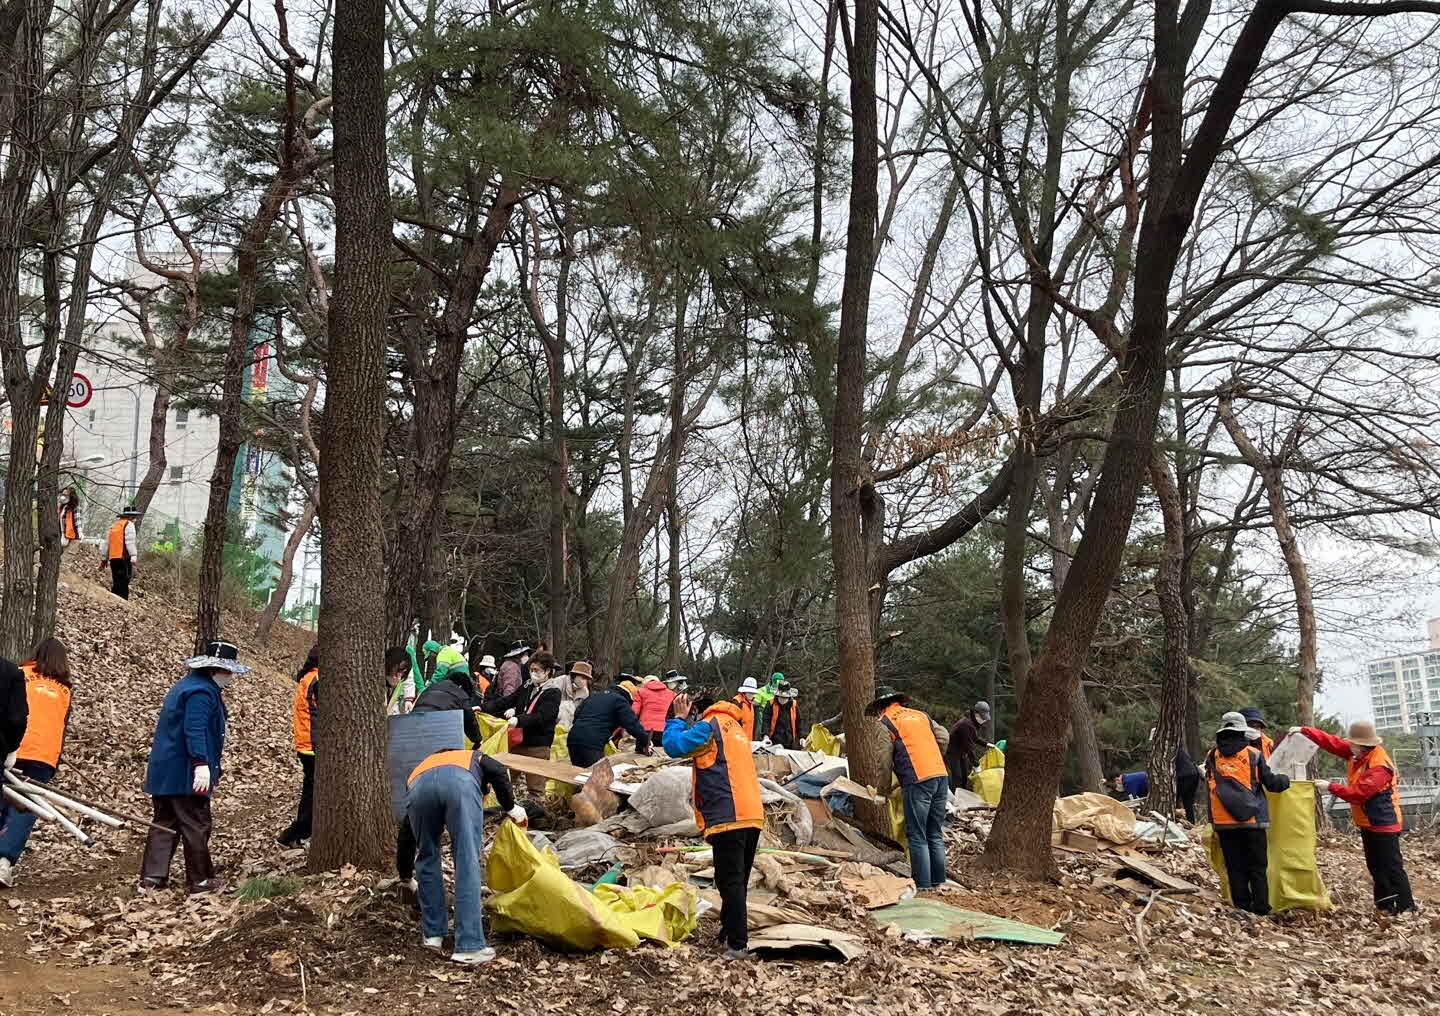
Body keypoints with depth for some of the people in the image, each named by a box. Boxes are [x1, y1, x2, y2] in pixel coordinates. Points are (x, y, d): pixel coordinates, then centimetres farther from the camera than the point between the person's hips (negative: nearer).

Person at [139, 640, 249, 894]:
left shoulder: (186, 685, 17)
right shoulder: (202, 692, -17)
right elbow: (195, 731, -28)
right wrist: (201, 764, -33)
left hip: (165, 772, 10)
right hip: (185, 774, -10)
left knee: (164, 824, 14)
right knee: (196, 826, 0)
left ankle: (152, 878, 15)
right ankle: (200, 880, 8)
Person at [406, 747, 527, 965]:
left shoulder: (419, 768, 46)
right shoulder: (473, 758, 42)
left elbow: (406, 832, 47)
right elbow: (497, 771, 15)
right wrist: (510, 808, 24)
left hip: (418, 787, 2)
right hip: (461, 783, -2)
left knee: (427, 859, 23)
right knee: (467, 865, 2)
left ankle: (433, 934, 30)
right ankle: (469, 947, 0)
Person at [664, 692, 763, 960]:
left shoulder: (711, 724, -3)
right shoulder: (737, 729, 24)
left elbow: (674, 746, -11)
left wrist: (679, 718, 3)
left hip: (728, 815, -8)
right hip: (752, 815, 9)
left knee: (730, 883, -7)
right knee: (737, 882, 15)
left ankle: (738, 945, -7)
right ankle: (728, 935, 24)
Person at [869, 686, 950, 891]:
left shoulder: (885, 722, 4)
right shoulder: (921, 715, 21)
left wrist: (884, 788, 14)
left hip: (918, 781, -6)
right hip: (941, 776, 6)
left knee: (917, 836, 1)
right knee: (936, 834, 15)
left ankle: (922, 883, 0)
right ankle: (938, 880, 18)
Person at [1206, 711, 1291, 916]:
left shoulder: (1212, 756, 5)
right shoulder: (1253, 754, -3)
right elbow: (1271, 783, 0)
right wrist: (1285, 779, 20)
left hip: (1224, 822, 2)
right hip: (1252, 820, -2)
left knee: (1235, 867, 9)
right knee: (1258, 867, 7)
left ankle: (1242, 907, 9)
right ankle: (1261, 909, 5)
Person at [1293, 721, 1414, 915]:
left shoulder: (1379, 766, -26)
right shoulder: (1358, 753, 1)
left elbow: (1358, 794, -28)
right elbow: (1333, 742, 8)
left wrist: (1331, 787, -19)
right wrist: (1304, 730, 4)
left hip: (1383, 826, -10)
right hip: (1367, 824, 10)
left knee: (1392, 869, -7)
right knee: (1375, 868, 14)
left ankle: (1406, 909, -2)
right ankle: (1385, 906, 21)